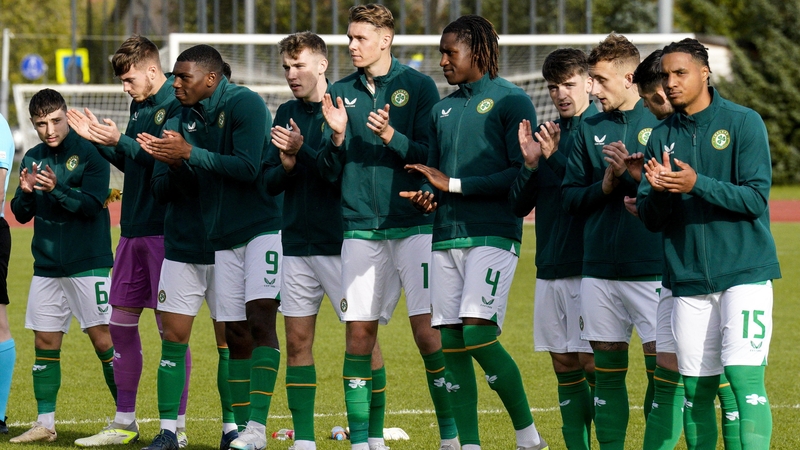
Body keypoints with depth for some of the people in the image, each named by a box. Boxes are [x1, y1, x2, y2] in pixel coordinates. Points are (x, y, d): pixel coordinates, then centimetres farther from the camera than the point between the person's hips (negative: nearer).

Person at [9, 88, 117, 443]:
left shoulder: (89, 152, -6)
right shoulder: (32, 158, 10)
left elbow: (92, 205, -14)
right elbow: (21, 214, 10)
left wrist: (56, 188, -27)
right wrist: (25, 192, -11)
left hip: (88, 264, -6)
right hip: (46, 266, 6)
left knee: (102, 339, -8)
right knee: (45, 344, 5)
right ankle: (45, 424, 11)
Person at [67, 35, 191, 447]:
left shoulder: (178, 105, -11)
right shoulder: (140, 107, 15)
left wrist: (120, 142, -23)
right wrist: (99, 140, 8)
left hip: (166, 231, -9)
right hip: (134, 228, 9)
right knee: (120, 322, 9)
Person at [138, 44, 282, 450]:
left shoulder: (245, 104, -13)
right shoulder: (187, 115, 10)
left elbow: (248, 167, -22)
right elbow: (193, 183, 11)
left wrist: (189, 154, -19)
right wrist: (169, 160, -10)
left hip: (265, 228, -8)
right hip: (224, 235, 8)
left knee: (260, 318, -18)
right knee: (235, 333, 6)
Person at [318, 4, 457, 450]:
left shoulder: (418, 86, 0)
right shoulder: (342, 93, 11)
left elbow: (433, 155, -5)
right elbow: (331, 171, 10)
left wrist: (391, 137, -19)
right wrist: (337, 135, -9)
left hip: (414, 225, -4)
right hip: (361, 229, 4)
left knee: (428, 330, -9)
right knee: (359, 334, 1)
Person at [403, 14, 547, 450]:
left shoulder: (510, 101, -2)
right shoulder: (442, 110, 19)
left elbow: (523, 173, -10)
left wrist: (454, 184, -12)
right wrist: (427, 196, -1)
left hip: (493, 234, -7)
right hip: (446, 235, 7)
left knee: (477, 333, -18)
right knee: (450, 341, 1)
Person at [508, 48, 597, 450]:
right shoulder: (547, 134, 13)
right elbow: (519, 205, 11)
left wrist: (554, 158, -21)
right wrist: (531, 163, -5)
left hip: (587, 266, -6)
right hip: (550, 267, 6)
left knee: (592, 364, -9)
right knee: (565, 368, 8)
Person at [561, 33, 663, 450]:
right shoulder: (590, 129, 12)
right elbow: (570, 197, 12)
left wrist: (630, 173, -15)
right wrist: (605, 185, -5)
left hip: (652, 270, -4)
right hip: (599, 270, 4)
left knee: (661, 369, -7)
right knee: (606, 371, 8)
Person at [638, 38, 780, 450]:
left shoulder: (744, 123, -3)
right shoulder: (661, 137, 10)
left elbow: (756, 198, -10)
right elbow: (650, 219, 8)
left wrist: (697, 185, -22)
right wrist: (658, 192, -14)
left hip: (744, 274, -4)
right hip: (688, 281, 4)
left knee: (745, 377, -14)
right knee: (696, 390, 5)